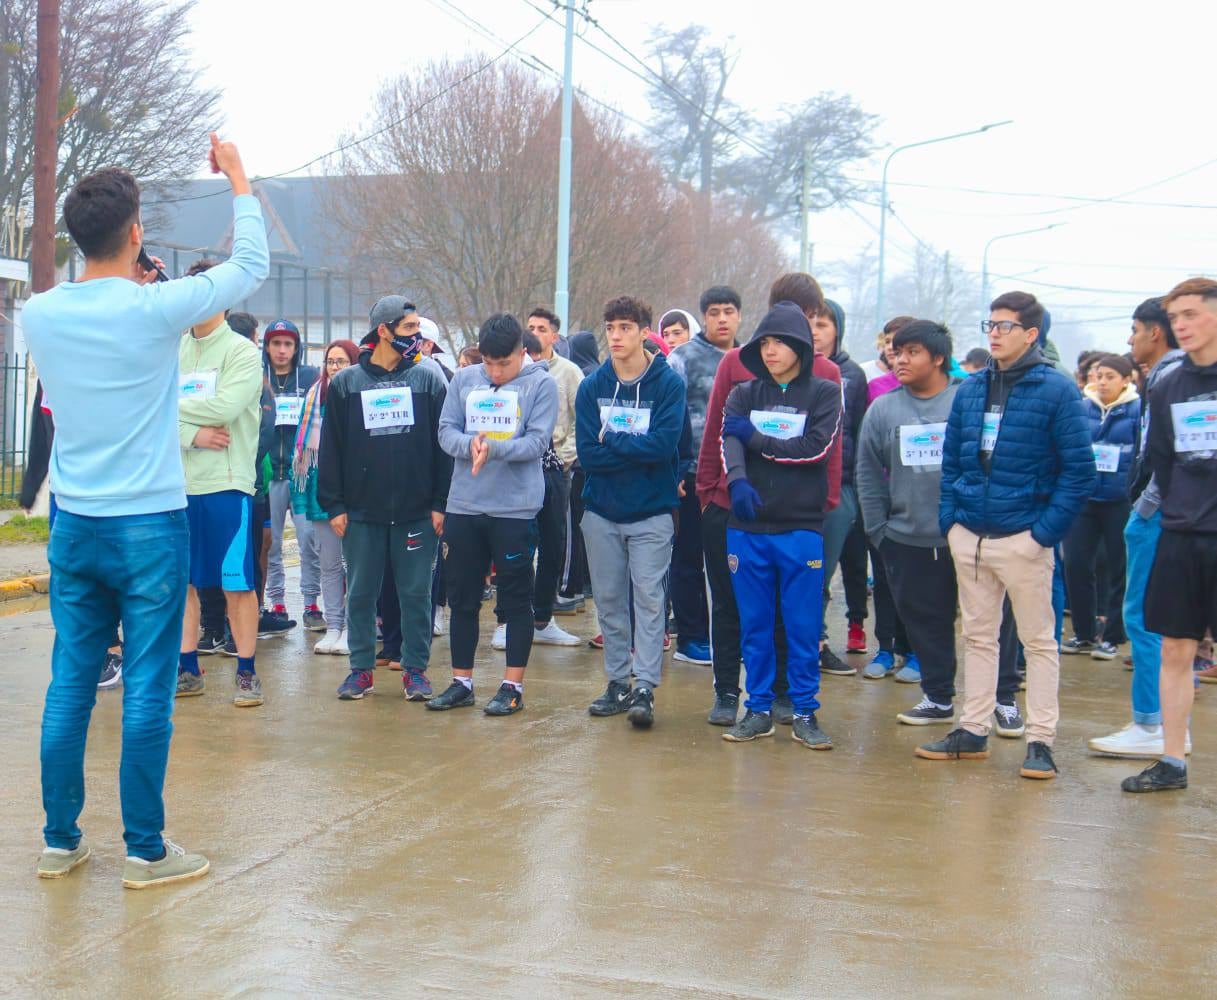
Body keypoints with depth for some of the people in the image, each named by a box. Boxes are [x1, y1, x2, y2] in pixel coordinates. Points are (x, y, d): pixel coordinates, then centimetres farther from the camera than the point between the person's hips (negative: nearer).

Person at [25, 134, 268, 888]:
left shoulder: (40, 314, 0)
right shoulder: (155, 308, -13)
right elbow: (251, 266, 1)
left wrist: (124, 285, 24)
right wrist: (239, 180, 12)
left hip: (75, 528, 5)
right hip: (149, 526, -5)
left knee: (71, 686, 10)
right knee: (147, 694, 1)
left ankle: (60, 841, 18)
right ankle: (145, 851, 8)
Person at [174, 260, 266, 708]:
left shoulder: (242, 351, -3)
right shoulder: (173, 350, 11)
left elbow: (226, 407, -17)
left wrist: (172, 406, -6)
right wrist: (192, 433, -15)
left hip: (226, 484, -5)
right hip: (177, 483, 5)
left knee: (236, 581, -1)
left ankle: (246, 672, 8)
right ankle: (188, 669, 20)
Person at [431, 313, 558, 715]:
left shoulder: (541, 384, -3)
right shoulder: (464, 379, 7)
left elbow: (538, 440, -12)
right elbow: (446, 430, 4)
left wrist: (495, 448, -28)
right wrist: (470, 445, -18)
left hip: (515, 509, -4)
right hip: (463, 506, 4)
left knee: (516, 599, 3)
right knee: (462, 598, 11)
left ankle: (513, 686, 13)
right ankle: (461, 682, 23)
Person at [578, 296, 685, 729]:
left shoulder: (668, 383, -6)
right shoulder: (592, 385, 1)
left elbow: (664, 444, -19)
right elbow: (587, 453, -7)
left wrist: (612, 439, -11)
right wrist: (636, 450, -15)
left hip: (651, 512, -3)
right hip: (601, 510, 3)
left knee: (648, 599, -5)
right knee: (609, 600, 9)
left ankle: (645, 687, -3)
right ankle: (617, 682, 19)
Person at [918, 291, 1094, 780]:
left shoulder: (1057, 390, -7)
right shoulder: (970, 389, 9)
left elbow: (1079, 469, -9)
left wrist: (1048, 529, -14)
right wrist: (949, 517, 4)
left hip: (1023, 537, -5)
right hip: (969, 537, 5)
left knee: (1038, 639, 4)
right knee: (977, 635, 13)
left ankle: (1041, 739, 9)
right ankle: (973, 730, 22)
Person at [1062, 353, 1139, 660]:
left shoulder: (1137, 409, -4)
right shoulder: (1082, 408, 7)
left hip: (1121, 501, -3)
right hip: (1084, 498, 4)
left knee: (1119, 569, 5)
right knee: (1076, 565, 2)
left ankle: (1112, 636, 17)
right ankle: (1084, 633, 18)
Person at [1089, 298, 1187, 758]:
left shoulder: (1169, 377, -14)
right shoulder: (1166, 375, 17)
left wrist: (1146, 506, -17)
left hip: (1156, 514, -10)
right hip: (1158, 513, 10)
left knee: (1144, 616, -6)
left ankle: (1152, 725, -1)